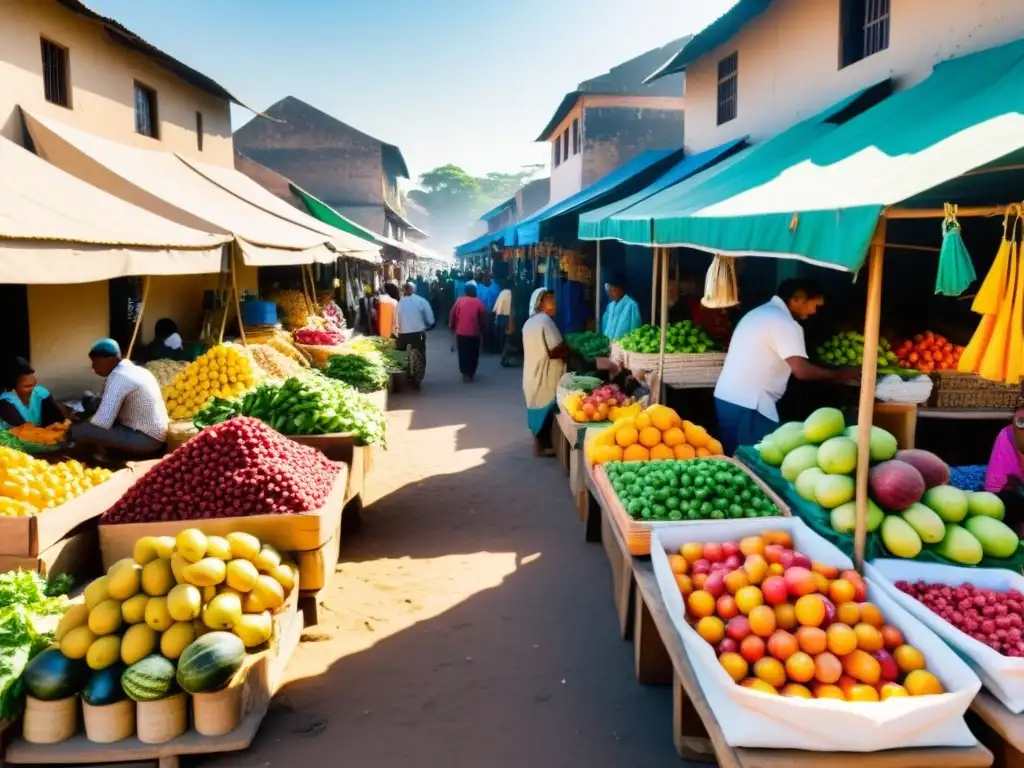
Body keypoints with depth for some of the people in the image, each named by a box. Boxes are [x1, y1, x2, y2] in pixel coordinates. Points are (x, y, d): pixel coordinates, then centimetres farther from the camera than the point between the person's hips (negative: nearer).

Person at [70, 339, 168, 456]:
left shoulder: (118, 377, -17)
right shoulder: (134, 369, 12)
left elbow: (103, 422, -22)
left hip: (145, 440, -10)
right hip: (155, 436, 10)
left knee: (79, 431, -18)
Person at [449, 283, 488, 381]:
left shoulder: (459, 301, 0)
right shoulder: (479, 302, -5)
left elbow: (452, 315, 3)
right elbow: (483, 318, -2)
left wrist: (452, 327, 17)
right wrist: (482, 329, 13)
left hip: (461, 332, 2)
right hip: (474, 332, -2)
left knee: (463, 353, 13)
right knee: (473, 353, 9)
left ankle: (465, 372, 16)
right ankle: (470, 373, 9)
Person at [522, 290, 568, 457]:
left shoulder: (529, 322, 12)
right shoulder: (546, 321, -19)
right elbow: (556, 351, -23)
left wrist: (562, 350, 11)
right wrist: (568, 353, -5)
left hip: (533, 374, 9)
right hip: (545, 376, -9)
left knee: (539, 409, 17)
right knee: (545, 411, 1)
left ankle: (539, 443, 26)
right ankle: (541, 446, 9)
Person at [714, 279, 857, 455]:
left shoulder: (760, 312, 19)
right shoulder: (784, 322, -12)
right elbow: (801, 370, -19)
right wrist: (839, 375, -5)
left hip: (727, 397, 10)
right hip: (748, 404, -10)